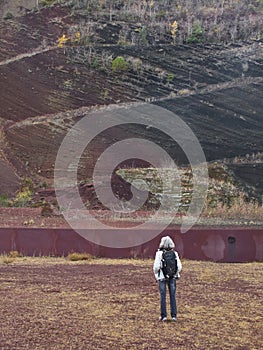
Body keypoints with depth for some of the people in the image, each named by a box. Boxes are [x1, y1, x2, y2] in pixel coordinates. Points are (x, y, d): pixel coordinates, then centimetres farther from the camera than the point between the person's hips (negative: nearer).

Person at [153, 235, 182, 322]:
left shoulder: (159, 253, -10)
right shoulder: (175, 254, -2)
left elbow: (156, 267, -11)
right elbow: (179, 266, -3)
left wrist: (156, 275, 7)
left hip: (162, 278, -2)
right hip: (172, 278, 2)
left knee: (163, 296, 5)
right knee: (173, 296, 8)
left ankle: (163, 315, 6)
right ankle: (174, 315, 8)